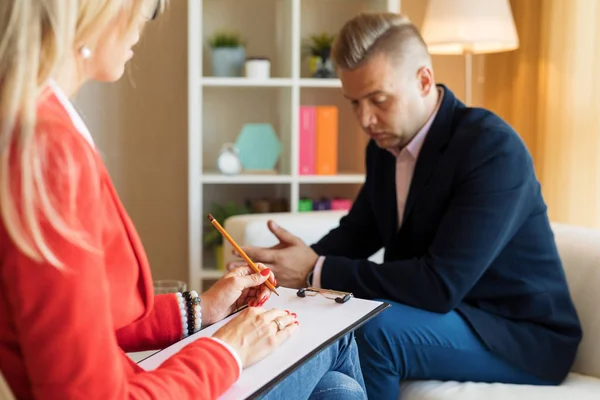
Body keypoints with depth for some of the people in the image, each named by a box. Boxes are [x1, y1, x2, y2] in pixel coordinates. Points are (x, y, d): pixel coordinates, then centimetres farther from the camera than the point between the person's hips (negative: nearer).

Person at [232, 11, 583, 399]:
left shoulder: (493, 148, -24)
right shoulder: (386, 145, 2)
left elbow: (441, 284, -30)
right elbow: (357, 232, 12)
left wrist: (317, 271, -26)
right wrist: (299, 261, -10)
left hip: (522, 334, -7)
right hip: (445, 313, 7)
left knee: (372, 330, -30)